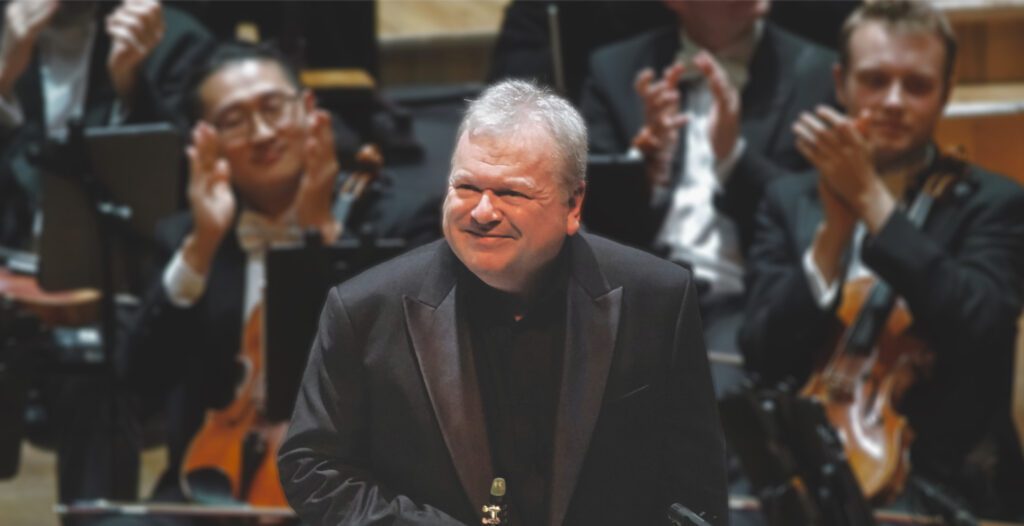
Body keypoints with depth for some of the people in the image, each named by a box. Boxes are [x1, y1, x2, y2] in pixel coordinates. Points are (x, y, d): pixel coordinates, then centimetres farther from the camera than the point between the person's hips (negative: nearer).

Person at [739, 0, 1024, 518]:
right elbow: (764, 356, 2)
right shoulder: (790, 201, 14)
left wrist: (871, 198, -11)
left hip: (941, 481, -2)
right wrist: (834, 228, -10)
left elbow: (980, 331, -13)